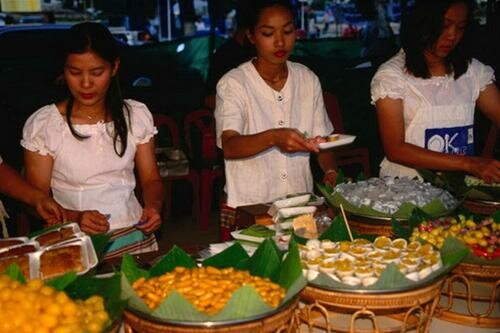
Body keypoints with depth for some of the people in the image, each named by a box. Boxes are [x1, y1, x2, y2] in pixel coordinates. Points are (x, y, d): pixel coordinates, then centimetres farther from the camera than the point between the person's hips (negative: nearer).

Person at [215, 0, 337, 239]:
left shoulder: (308, 80, 7)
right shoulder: (233, 83, -7)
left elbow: (321, 140, 10)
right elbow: (229, 146, -20)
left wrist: (331, 170, -9)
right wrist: (273, 137, -36)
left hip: (301, 205, 3)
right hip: (247, 208, -3)